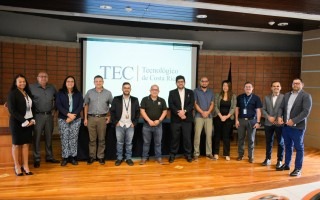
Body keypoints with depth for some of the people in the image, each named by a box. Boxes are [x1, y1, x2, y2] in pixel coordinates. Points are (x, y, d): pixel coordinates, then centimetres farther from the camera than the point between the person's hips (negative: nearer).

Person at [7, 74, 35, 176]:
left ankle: (25, 166, 10)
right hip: (17, 122, -5)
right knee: (16, 144, 5)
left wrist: (32, 119, -1)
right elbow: (12, 110, -12)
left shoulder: (28, 93, 11)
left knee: (26, 144, 5)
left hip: (28, 122, 5)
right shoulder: (13, 93, -6)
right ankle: (17, 166, 15)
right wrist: (23, 121, -15)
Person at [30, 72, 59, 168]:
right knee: (37, 137, 0)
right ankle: (36, 159, 10)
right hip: (38, 116, -4)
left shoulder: (52, 88, 10)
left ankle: (49, 157, 23)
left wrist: (54, 109, 14)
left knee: (49, 137, 12)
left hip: (49, 115, 4)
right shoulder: (31, 87, -3)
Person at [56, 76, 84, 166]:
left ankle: (73, 157, 10)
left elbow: (81, 106, 0)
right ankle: (65, 157, 9)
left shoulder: (78, 94, 8)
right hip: (63, 119, -1)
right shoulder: (60, 93, 5)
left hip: (76, 119, 1)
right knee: (64, 138, 0)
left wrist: (73, 115, -13)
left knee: (74, 138, 2)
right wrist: (68, 114, -17)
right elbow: (58, 105, -6)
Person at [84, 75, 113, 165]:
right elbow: (86, 105, 9)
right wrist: (85, 118, 6)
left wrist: (110, 116, 4)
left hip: (102, 118, 0)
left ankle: (101, 157, 15)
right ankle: (92, 156, 16)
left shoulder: (108, 93, 3)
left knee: (101, 139, 5)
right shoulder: (89, 92, 4)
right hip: (91, 118, 1)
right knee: (92, 139, 5)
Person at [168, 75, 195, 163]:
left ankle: (188, 154, 15)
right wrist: (178, 113, -17)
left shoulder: (190, 92, 9)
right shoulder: (172, 92, 7)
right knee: (175, 138, 4)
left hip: (187, 119, 1)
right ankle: (172, 154, 14)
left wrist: (184, 111, -18)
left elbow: (192, 104, -3)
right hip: (175, 119, -1)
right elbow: (171, 105, -5)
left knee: (187, 137, 3)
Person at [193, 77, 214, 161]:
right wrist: (202, 112, -12)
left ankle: (209, 153, 13)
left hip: (209, 116, 3)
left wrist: (208, 112, -9)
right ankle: (196, 153, 0)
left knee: (209, 135, 3)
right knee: (197, 135, -5)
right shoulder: (196, 91, 2)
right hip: (199, 116, -3)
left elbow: (212, 104, 8)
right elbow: (195, 103, -3)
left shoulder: (210, 92, 13)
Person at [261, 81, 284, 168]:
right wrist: (268, 117, -9)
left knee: (280, 142, 4)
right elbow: (263, 109, 7)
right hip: (268, 123, 3)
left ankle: (280, 160, 15)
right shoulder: (266, 97, 10)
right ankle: (268, 159, 22)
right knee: (268, 141, 11)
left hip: (279, 123, -3)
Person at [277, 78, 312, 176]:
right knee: (288, 146, 16)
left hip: (298, 126, -6)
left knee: (299, 148, 2)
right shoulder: (287, 95, 13)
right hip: (286, 125, 6)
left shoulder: (306, 96, -6)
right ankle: (286, 164, 29)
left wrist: (293, 121, -21)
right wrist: (279, 116, -7)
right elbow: (281, 107, 13)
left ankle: (298, 169, 10)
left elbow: (306, 111, -15)